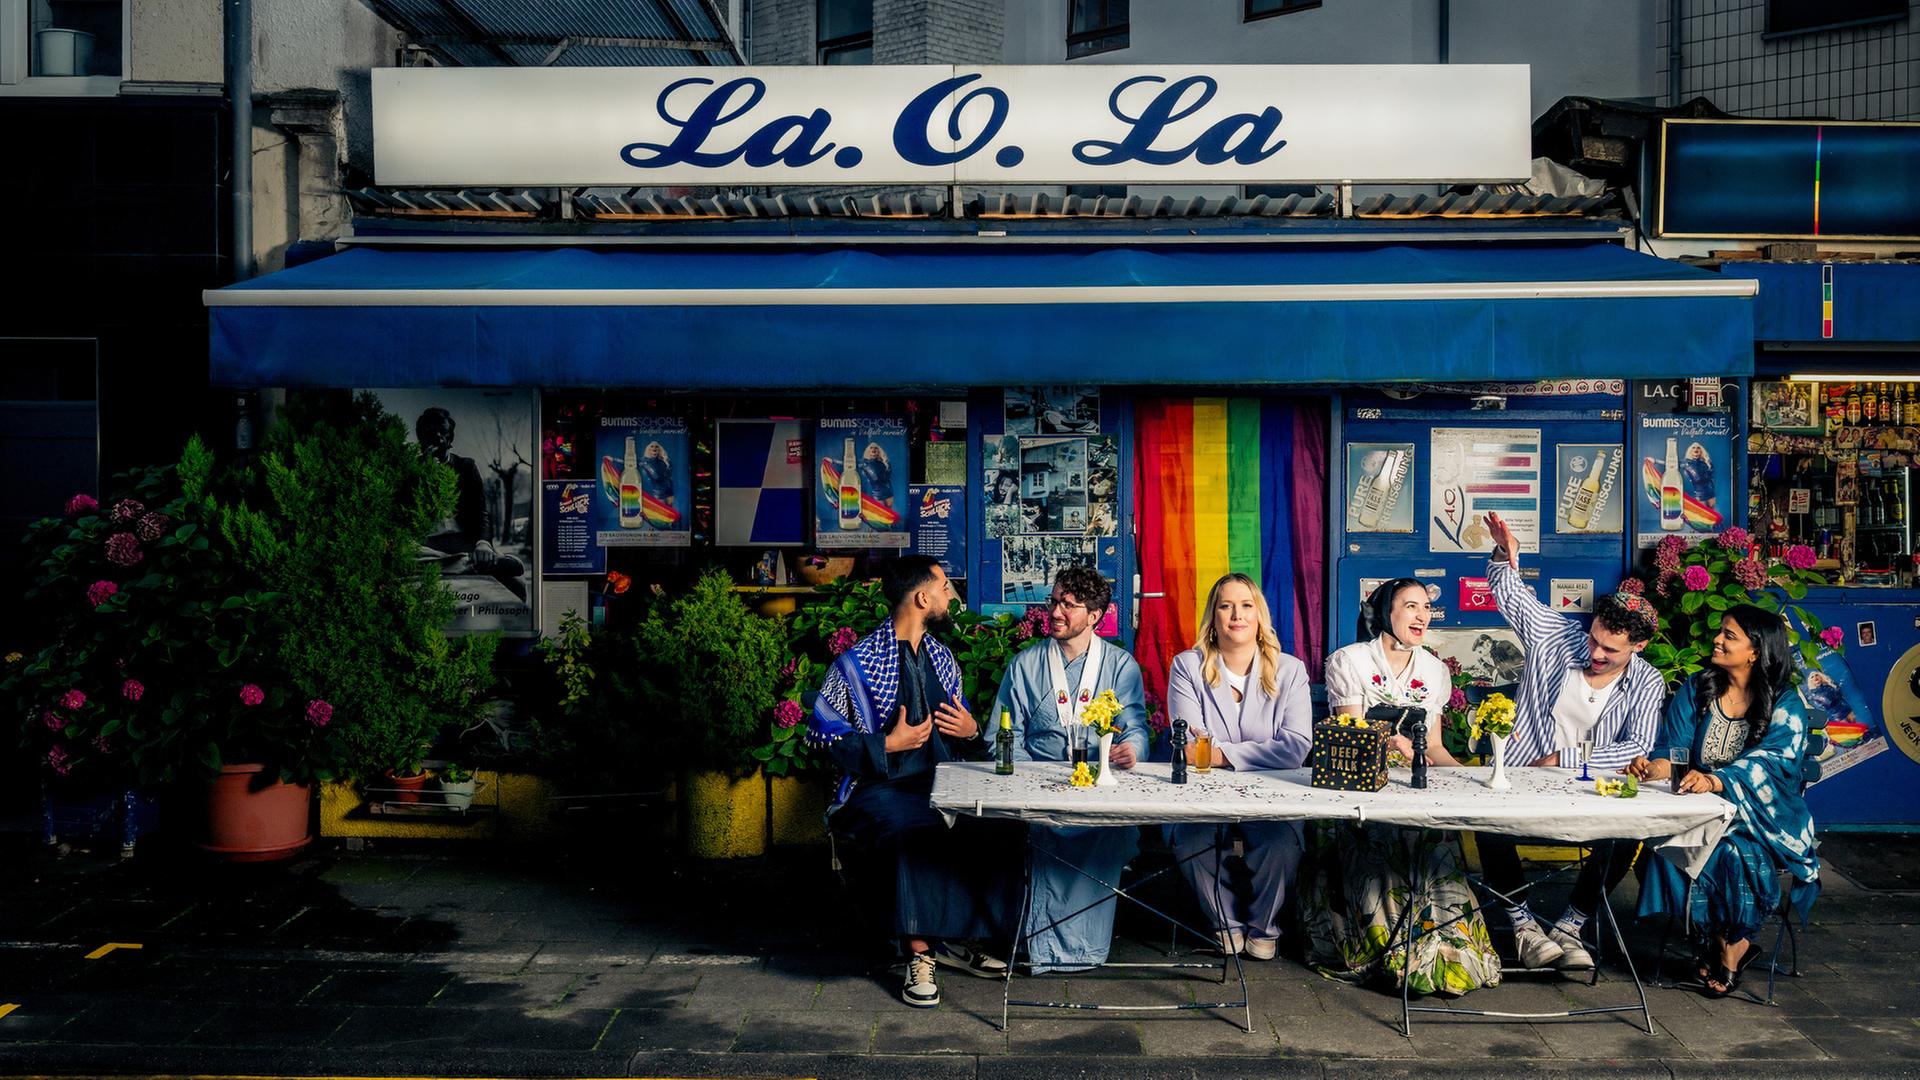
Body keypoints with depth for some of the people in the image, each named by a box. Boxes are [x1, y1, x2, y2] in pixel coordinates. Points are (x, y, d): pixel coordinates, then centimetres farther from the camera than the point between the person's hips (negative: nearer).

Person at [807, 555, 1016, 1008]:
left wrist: (971, 730, 2)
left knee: (993, 827, -22)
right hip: (881, 789, -5)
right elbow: (821, 732, -6)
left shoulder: (942, 658, 16)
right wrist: (890, 744, -13)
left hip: (942, 784, 6)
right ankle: (920, 955, -24)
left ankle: (952, 939, -9)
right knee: (914, 832, -36)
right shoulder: (856, 663, -4)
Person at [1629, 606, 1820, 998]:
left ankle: (1732, 945, -7)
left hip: (1761, 816, -3)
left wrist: (1715, 781, -41)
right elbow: (1674, 746, 0)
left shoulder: (1785, 706, -5)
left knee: (1733, 852, -34)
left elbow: (1768, 763, -22)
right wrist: (1658, 766, -26)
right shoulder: (1697, 689, 7)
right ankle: (1728, 944, -11)